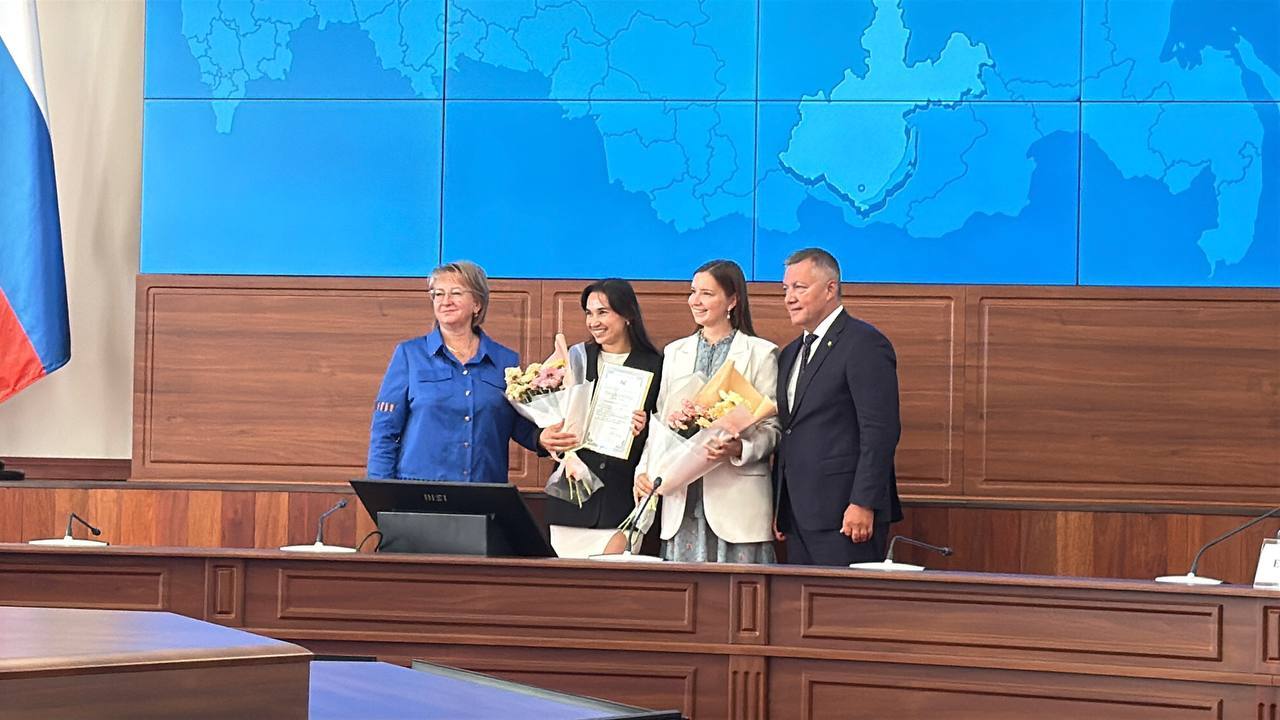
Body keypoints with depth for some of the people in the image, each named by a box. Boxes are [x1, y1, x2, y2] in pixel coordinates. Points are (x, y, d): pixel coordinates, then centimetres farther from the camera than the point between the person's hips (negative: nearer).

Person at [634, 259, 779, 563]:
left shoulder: (760, 353, 3)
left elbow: (772, 428, -1)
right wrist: (645, 470, 1)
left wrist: (738, 449, -20)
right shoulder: (675, 352, 18)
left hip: (737, 499, -4)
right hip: (682, 499, 4)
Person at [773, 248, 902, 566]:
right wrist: (779, 506, 15)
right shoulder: (790, 354, 20)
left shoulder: (864, 343, -8)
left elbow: (881, 431, -15)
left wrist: (863, 504, -20)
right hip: (798, 515, 8)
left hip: (845, 515, -8)